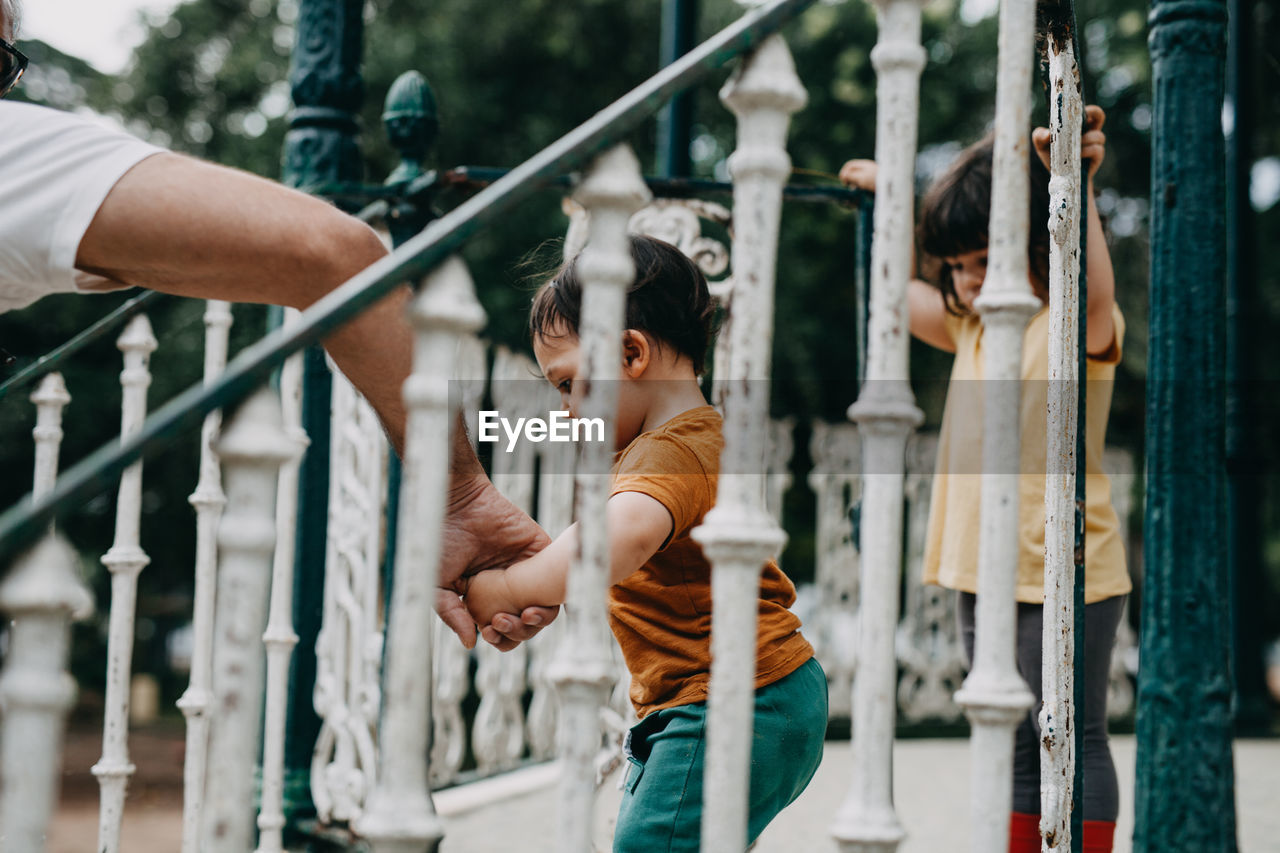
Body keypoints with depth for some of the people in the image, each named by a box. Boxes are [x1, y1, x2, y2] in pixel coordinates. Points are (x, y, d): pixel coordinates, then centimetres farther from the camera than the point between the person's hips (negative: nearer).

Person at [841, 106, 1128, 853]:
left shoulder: (1077, 326, -10)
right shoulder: (971, 327, 13)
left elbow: (1093, 290, -34)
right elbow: (898, 295, 29)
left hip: (1063, 573, -7)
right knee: (1015, 747, 13)